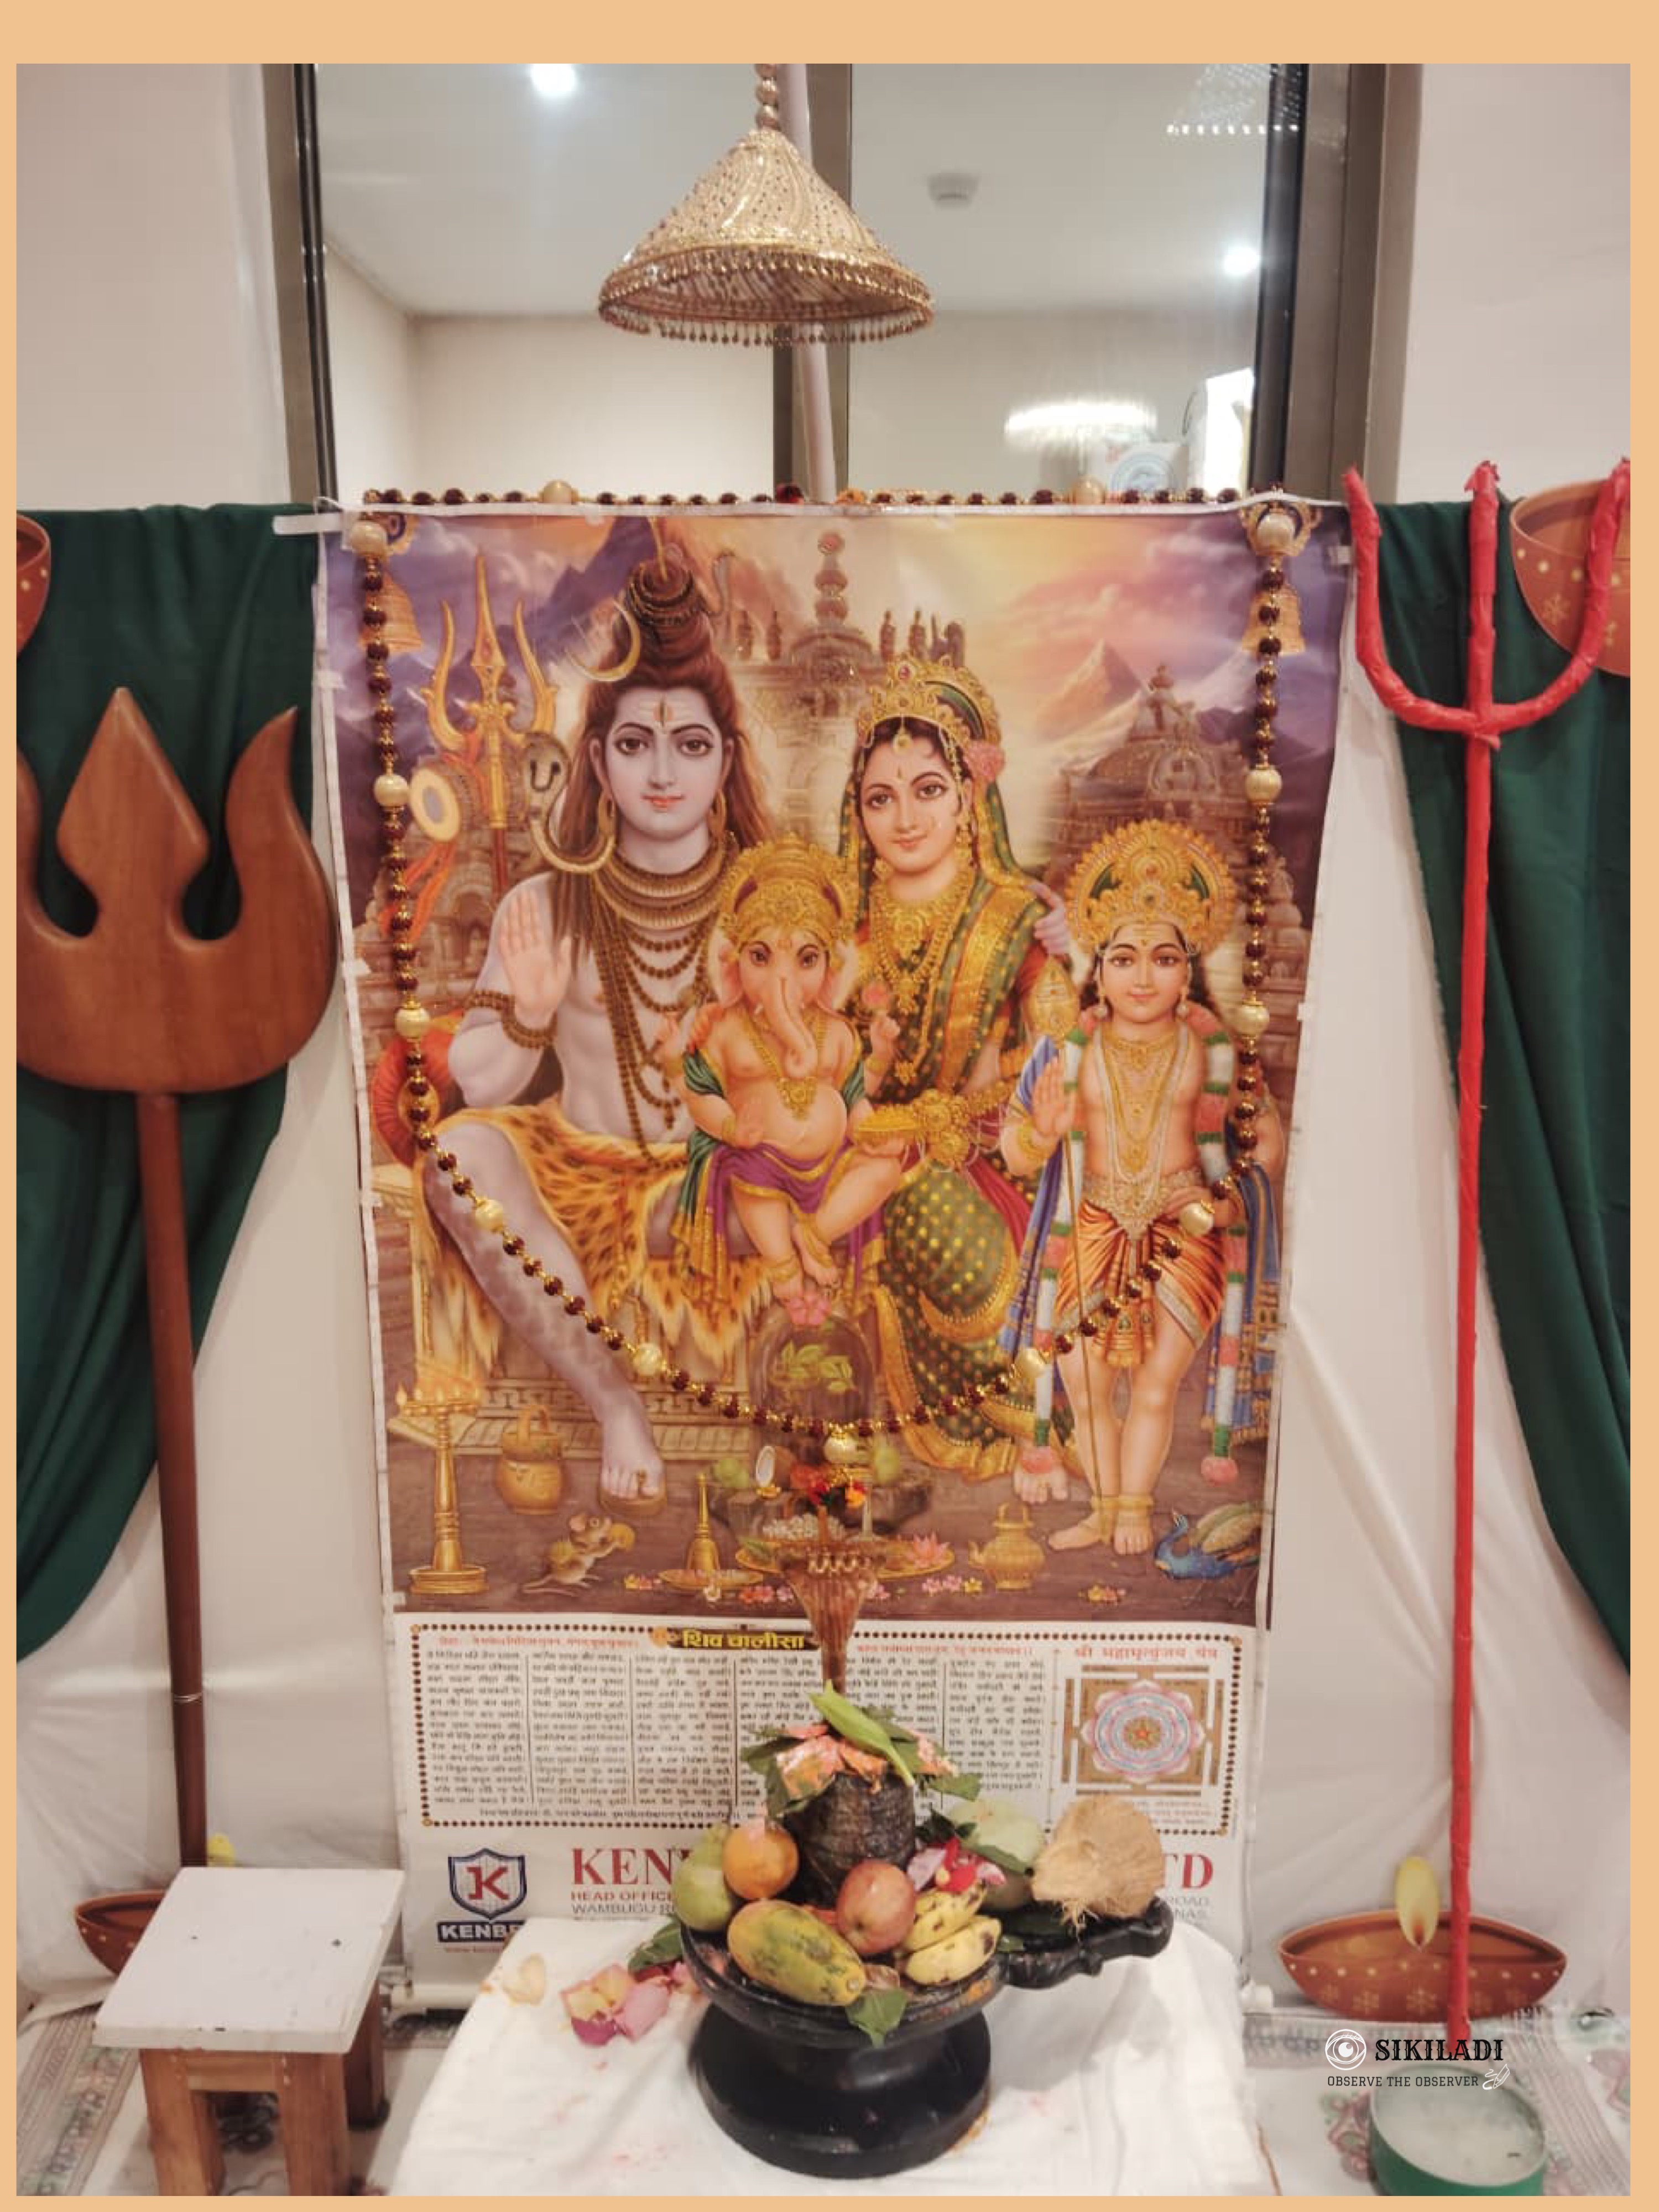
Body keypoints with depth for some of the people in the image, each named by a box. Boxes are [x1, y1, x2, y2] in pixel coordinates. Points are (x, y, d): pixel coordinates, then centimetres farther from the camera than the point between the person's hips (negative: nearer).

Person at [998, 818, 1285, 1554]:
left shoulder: (1212, 1045, -7)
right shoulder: (1069, 1048, -8)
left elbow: (1269, 1138, 4)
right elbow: (1015, 1151, -3)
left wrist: (1234, 1199, -12)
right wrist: (1043, 1133, -25)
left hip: (1183, 1233, -1)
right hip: (1093, 1233, 1)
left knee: (1154, 1387, 2)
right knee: (1086, 1389, 7)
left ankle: (1133, 1507, 23)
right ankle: (1105, 1507, 28)